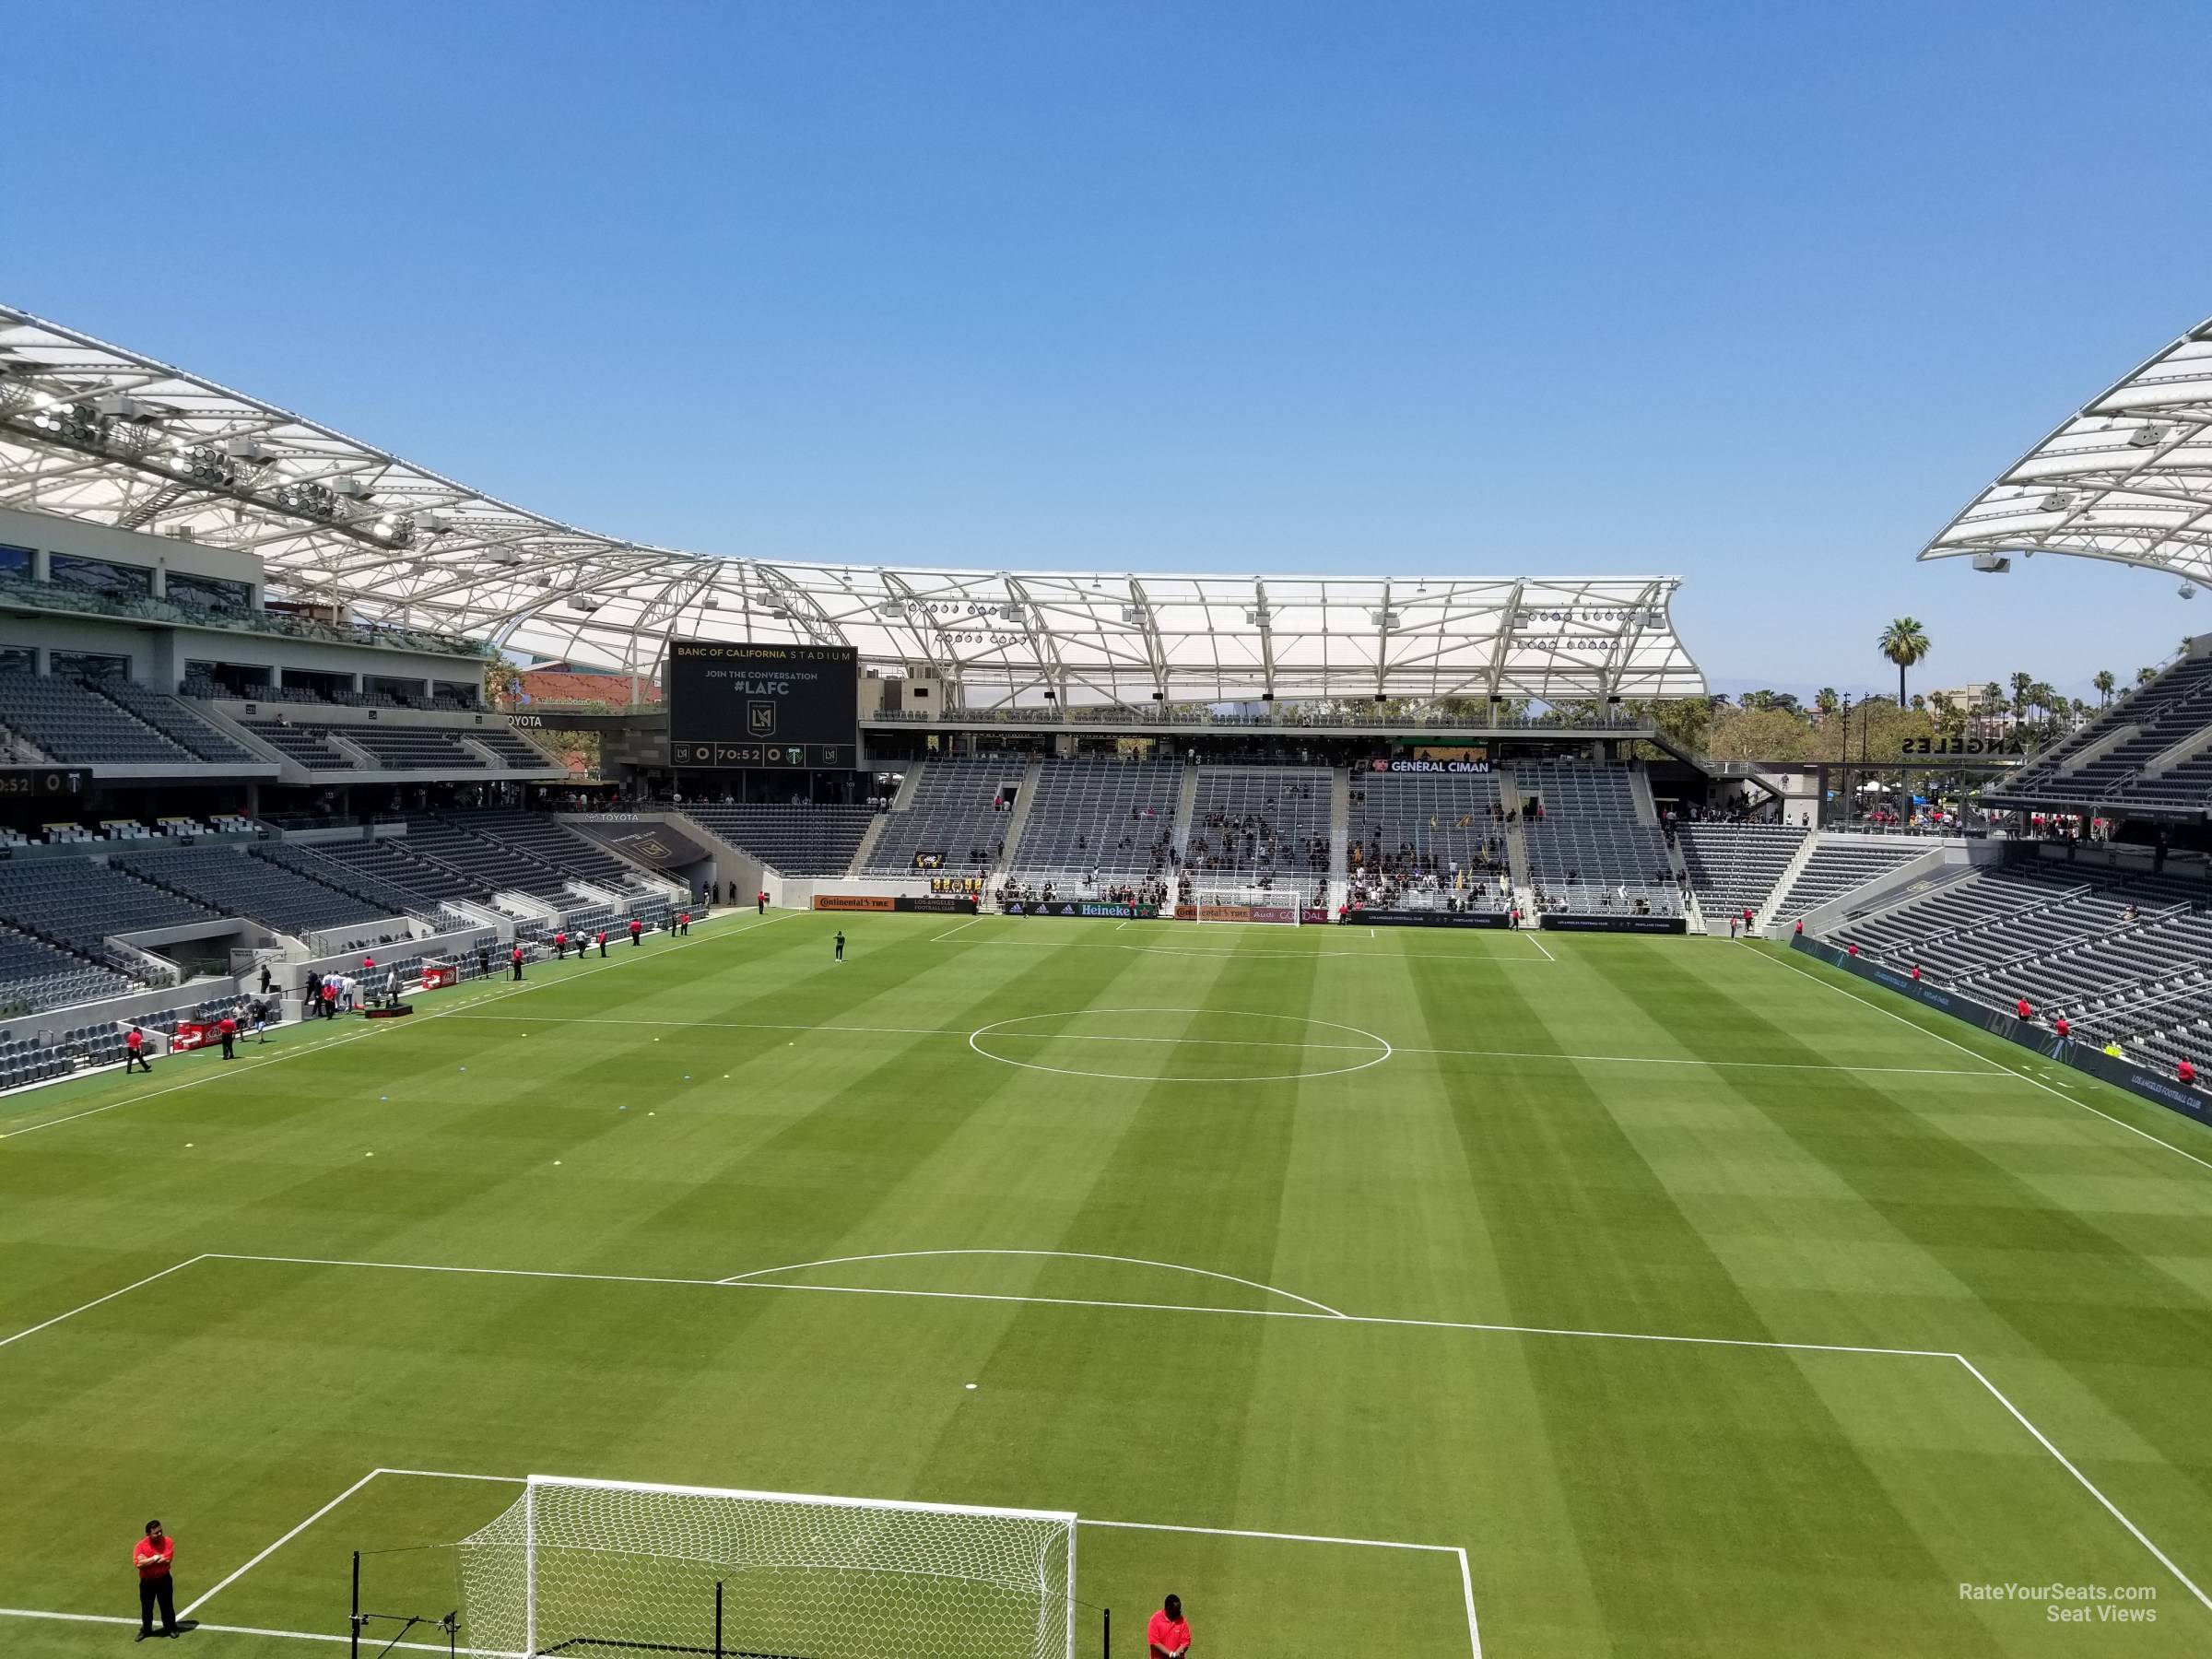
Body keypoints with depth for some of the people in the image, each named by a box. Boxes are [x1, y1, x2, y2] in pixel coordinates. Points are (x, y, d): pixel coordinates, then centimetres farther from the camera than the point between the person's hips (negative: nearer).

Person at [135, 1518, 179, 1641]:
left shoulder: (168, 1541, -14)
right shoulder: (141, 1545, -14)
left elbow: (167, 1559, -23)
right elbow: (138, 1563, -24)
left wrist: (147, 1561, -21)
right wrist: (155, 1558, -23)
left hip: (164, 1580, -1)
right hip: (147, 1582, 1)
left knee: (167, 1605, 10)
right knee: (146, 1607, 14)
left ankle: (170, 1628, 27)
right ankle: (145, 1630, 35)